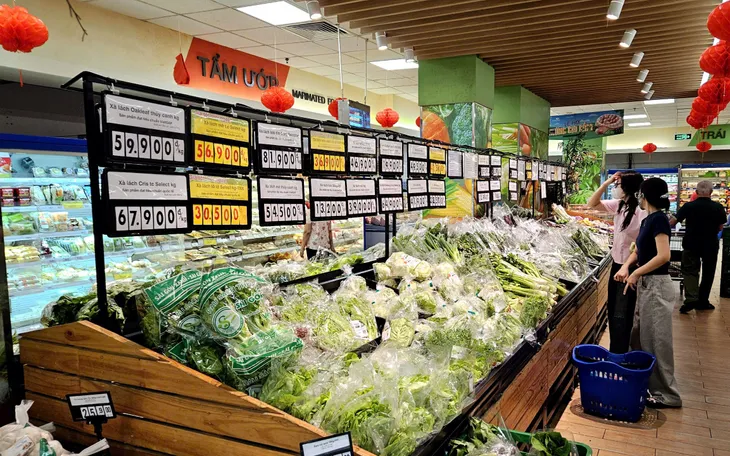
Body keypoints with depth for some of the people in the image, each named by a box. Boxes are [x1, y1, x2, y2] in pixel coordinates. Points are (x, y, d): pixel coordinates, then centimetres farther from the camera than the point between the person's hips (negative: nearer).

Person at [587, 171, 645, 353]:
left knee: (621, 316, 1)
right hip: (617, 264, 9)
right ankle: (613, 353, 32)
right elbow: (592, 204, 11)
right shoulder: (619, 205, 2)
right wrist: (606, 183, 0)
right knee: (613, 312, 18)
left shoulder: (642, 211, -22)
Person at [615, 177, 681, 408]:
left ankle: (667, 394, 10)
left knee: (657, 340, -1)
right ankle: (646, 383, 29)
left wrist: (636, 273, -15)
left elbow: (663, 256, -24)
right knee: (640, 336, 16)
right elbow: (639, 249, 19)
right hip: (646, 284, 9)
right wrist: (626, 266, 1)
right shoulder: (648, 219, 11)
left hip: (656, 285, -9)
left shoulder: (658, 219, -16)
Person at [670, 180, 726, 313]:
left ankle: (691, 299, -10)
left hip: (691, 244, 0)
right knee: (708, 273, 13)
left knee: (690, 271, 6)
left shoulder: (688, 206, -10)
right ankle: (702, 301, 19)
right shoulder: (718, 207, -9)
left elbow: (673, 221, -5)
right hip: (710, 245, 0)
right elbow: (720, 228, 0)